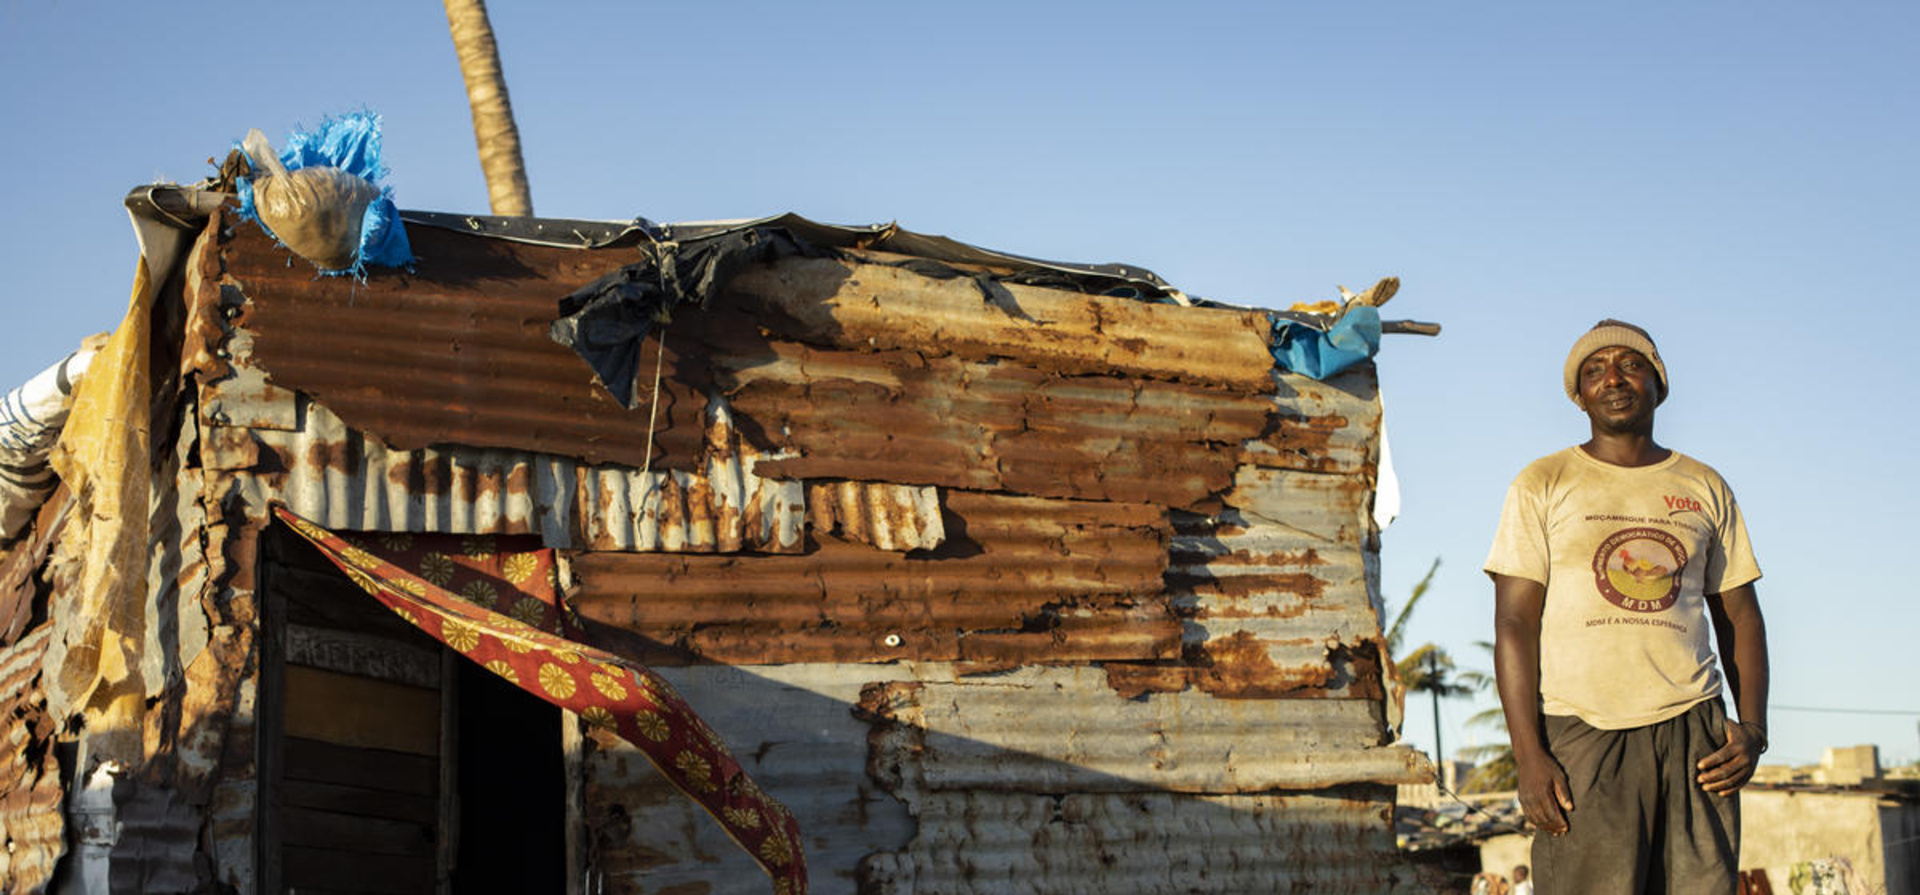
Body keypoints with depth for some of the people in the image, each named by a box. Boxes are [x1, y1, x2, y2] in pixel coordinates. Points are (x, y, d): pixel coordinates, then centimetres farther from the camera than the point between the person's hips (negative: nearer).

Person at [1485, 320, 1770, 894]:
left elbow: (1739, 617, 18)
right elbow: (1514, 623, 1)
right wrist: (1527, 755, -10)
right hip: (1581, 735, -3)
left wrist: (1753, 731, 2)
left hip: (1693, 733, 3)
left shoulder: (1705, 489, 16)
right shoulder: (1543, 485, 7)